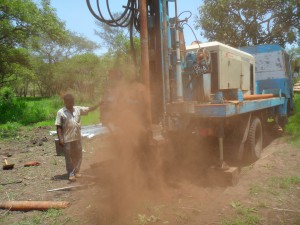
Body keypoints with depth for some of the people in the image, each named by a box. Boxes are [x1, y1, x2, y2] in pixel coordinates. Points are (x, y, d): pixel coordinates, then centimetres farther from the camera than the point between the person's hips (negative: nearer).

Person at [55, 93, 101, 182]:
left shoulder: (78, 109, 4)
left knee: (78, 156, 13)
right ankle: (71, 174, 17)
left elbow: (89, 109, 8)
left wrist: (99, 104, -4)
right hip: (67, 139, -4)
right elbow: (58, 127, -7)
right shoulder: (61, 112, -7)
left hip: (77, 138, 5)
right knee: (69, 157, 5)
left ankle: (76, 171, 29)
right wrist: (60, 139, -12)